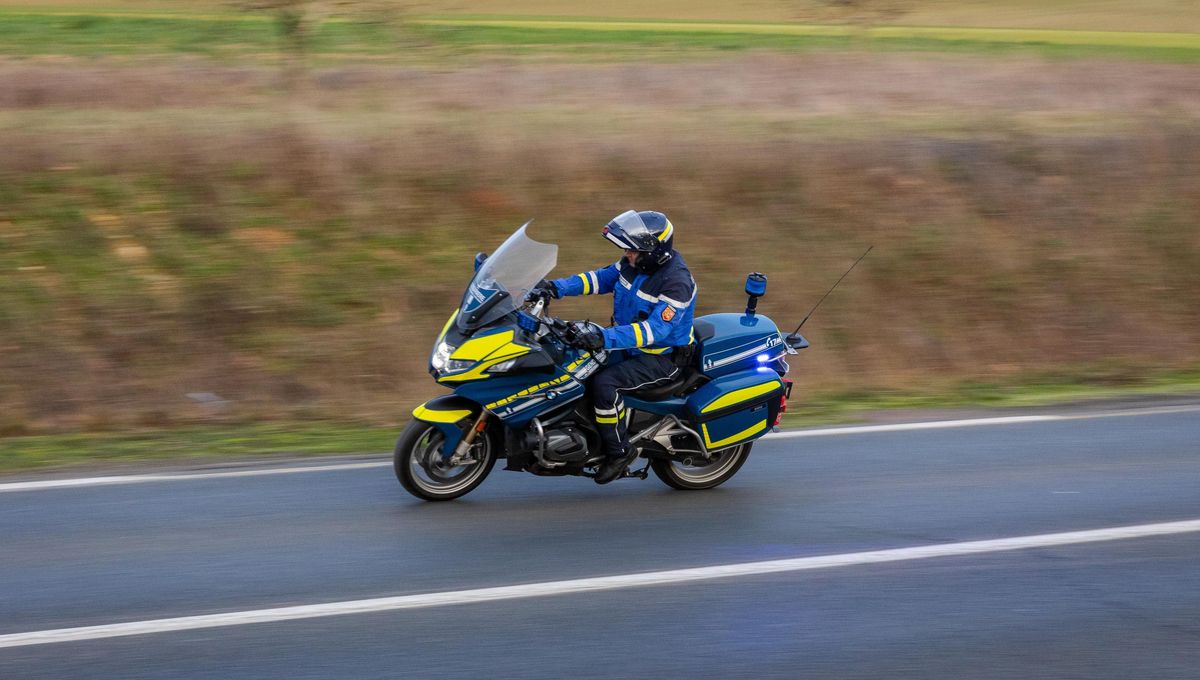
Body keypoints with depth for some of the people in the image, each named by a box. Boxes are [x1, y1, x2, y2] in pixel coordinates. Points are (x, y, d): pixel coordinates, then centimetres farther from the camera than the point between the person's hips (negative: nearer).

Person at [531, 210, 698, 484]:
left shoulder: (676, 282, -27)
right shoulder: (635, 264, -1)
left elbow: (655, 329, -35)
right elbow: (600, 278, 10)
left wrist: (607, 338, -45)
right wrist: (557, 287, -4)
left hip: (662, 357, -9)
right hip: (628, 347, 9)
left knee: (603, 383, -29)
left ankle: (618, 451, -14)